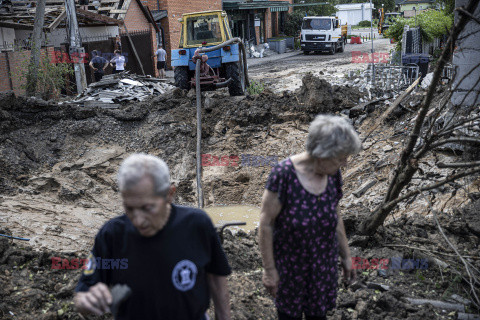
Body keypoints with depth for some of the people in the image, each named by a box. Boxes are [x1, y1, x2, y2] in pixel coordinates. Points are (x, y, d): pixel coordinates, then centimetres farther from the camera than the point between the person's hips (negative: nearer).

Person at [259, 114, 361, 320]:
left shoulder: (333, 175, -9)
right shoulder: (284, 174, -26)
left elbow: (335, 217, 5)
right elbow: (265, 223, -19)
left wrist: (346, 256, 11)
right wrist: (269, 269, -14)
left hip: (323, 265, 4)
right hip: (289, 265, -4)